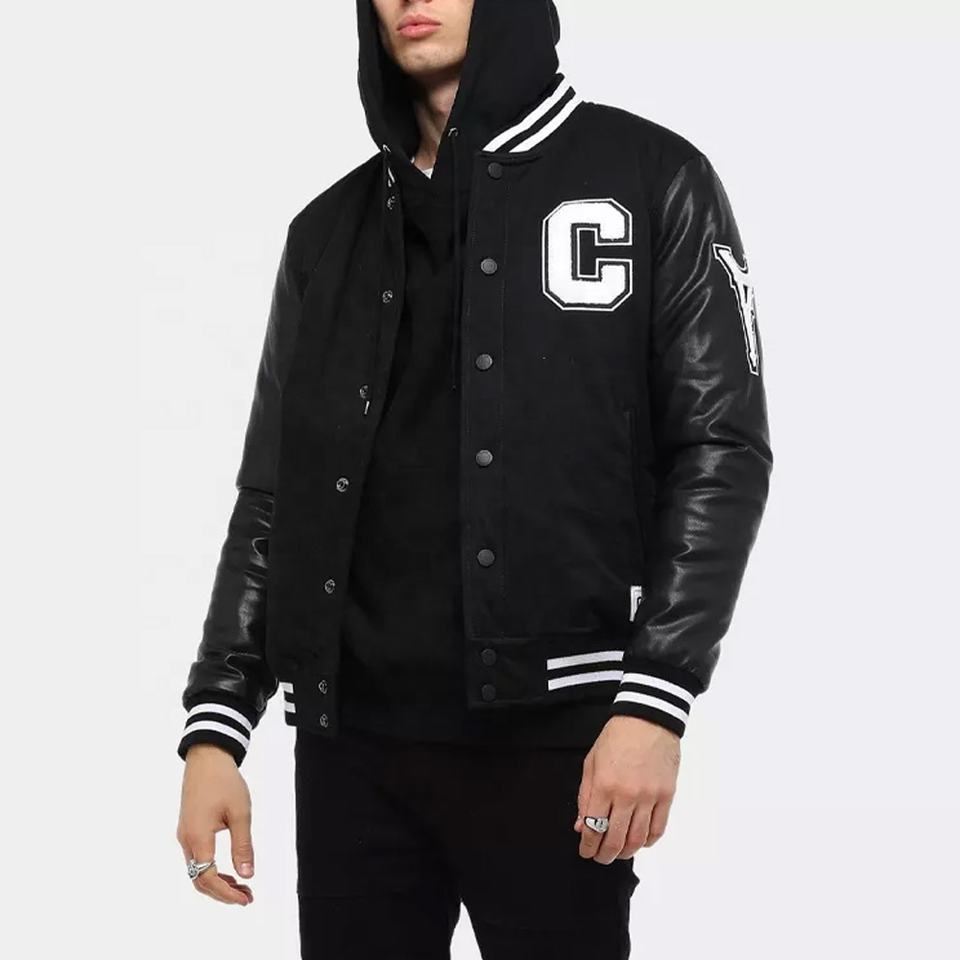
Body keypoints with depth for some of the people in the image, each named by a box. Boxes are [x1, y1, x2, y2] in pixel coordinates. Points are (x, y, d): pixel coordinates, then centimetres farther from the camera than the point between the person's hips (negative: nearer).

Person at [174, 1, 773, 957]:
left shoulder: (650, 180, 2)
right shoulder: (330, 231, 13)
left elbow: (721, 448, -3)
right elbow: (274, 498, 13)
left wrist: (654, 701, -12)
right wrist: (215, 725, 5)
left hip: (551, 731, -3)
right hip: (350, 739, 4)